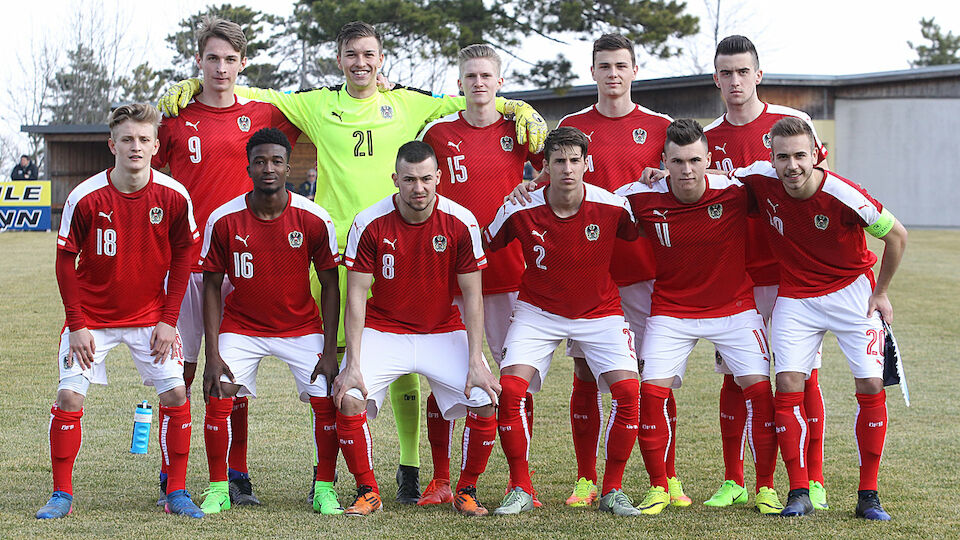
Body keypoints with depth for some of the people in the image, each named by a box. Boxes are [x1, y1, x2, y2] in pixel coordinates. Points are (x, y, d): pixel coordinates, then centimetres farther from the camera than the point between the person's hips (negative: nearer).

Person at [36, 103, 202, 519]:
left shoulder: (174, 196, -11)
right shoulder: (85, 197, -15)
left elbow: (181, 259, 0)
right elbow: (66, 262, -6)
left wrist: (168, 321, -4)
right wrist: (77, 325, -9)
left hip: (149, 315, 1)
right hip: (92, 316, -1)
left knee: (175, 394, -9)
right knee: (69, 395, -9)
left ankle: (177, 494, 4)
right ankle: (61, 495, 5)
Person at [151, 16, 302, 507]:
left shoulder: (262, 115, 7)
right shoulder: (175, 116, 5)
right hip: (183, 260, -1)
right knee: (180, 369, 0)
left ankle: (236, 477, 12)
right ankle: (172, 480, 8)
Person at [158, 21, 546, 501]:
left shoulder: (408, 104, 12)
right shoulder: (318, 104, 12)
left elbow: (469, 102, 18)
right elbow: (253, 96, 16)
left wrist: (521, 110, 5)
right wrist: (192, 86, 7)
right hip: (335, 246, 0)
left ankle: (410, 469, 8)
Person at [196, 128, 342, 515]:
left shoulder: (314, 219, -15)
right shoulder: (223, 220, -14)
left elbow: (330, 285, -6)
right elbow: (212, 286, -5)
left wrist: (329, 351, -12)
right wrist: (212, 354, -12)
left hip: (302, 327, 0)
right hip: (241, 326, 0)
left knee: (326, 401, -13)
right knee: (219, 399, -15)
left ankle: (325, 487, 6)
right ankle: (218, 489, 3)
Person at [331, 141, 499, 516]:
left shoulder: (461, 223, -12)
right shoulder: (369, 224, -13)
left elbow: (472, 297, -7)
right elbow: (356, 298, -10)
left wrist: (476, 363, -15)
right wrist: (352, 365, -18)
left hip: (444, 332, 1)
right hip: (383, 329, 0)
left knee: (484, 402, -18)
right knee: (348, 399, -23)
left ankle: (467, 491, 4)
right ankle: (367, 492, -3)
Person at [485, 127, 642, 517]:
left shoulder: (612, 207, -16)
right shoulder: (520, 210, -16)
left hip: (599, 311, 0)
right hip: (539, 310, 0)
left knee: (627, 389, -19)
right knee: (510, 387, -19)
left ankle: (612, 491, -1)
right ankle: (521, 490, -2)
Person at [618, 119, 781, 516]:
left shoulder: (734, 192, -17)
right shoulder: (642, 198, -15)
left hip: (734, 307, 0)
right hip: (671, 309, 1)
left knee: (759, 387, -12)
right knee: (651, 390, -13)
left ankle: (765, 488, 5)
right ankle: (658, 487, 6)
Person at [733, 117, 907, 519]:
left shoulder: (844, 196, -25)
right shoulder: (760, 179, -16)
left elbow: (897, 236, -11)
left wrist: (880, 292, -3)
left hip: (852, 291, -2)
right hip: (795, 296, 2)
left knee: (871, 385, -8)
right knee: (788, 385, -10)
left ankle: (868, 496, 2)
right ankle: (799, 493, -4)